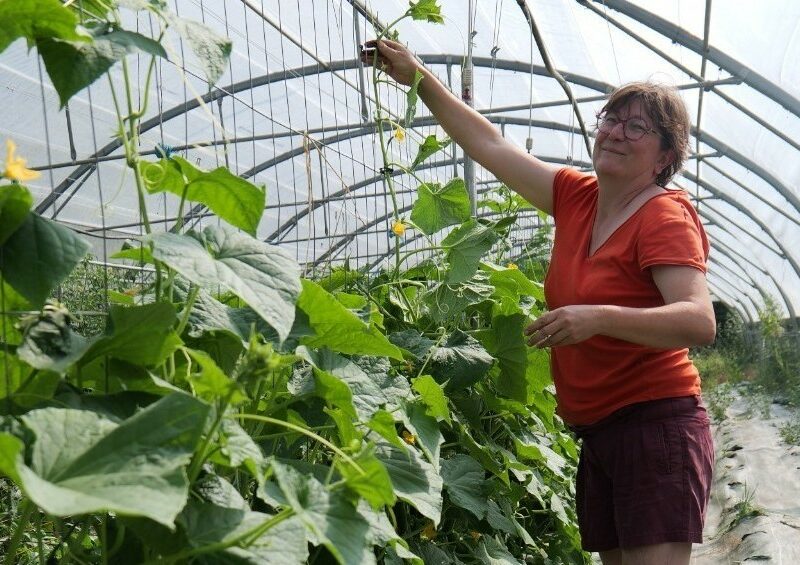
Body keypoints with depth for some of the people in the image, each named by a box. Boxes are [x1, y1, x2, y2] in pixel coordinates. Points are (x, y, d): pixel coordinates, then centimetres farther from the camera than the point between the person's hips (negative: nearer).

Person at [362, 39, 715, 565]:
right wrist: (420, 78, 13)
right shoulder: (577, 199, 8)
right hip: (597, 434, 7)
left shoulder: (665, 214, -11)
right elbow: (491, 147, 13)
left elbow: (700, 322, -24)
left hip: (656, 427, -7)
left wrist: (599, 317, -38)